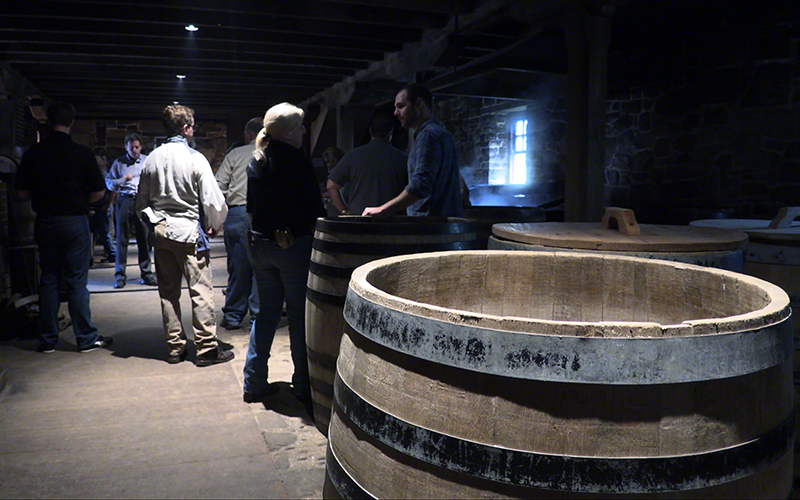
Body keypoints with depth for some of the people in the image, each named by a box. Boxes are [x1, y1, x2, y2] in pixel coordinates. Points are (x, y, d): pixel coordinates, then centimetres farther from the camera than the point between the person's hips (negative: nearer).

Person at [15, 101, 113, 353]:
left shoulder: (33, 153, 0)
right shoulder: (82, 153, -8)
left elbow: (22, 192, 1)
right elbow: (98, 192, -8)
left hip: (45, 222, 3)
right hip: (75, 222, -3)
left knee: (48, 280, 11)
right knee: (77, 281, 2)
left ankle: (47, 339, 17)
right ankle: (86, 338, 7)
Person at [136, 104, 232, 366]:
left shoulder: (152, 159, 6)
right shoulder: (194, 158, -10)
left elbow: (142, 201, 13)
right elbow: (212, 199, -10)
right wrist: (214, 225, 6)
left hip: (160, 230, 6)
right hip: (188, 230, -6)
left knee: (168, 291, 11)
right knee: (201, 290, -1)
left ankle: (174, 347, 18)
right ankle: (207, 348, 3)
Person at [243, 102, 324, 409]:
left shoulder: (256, 163, 8)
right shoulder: (297, 162, -13)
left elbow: (251, 208, 14)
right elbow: (315, 212, -12)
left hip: (260, 245, 7)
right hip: (294, 245, -7)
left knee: (267, 311, 15)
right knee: (299, 315, 3)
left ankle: (254, 384, 20)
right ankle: (303, 386, 11)